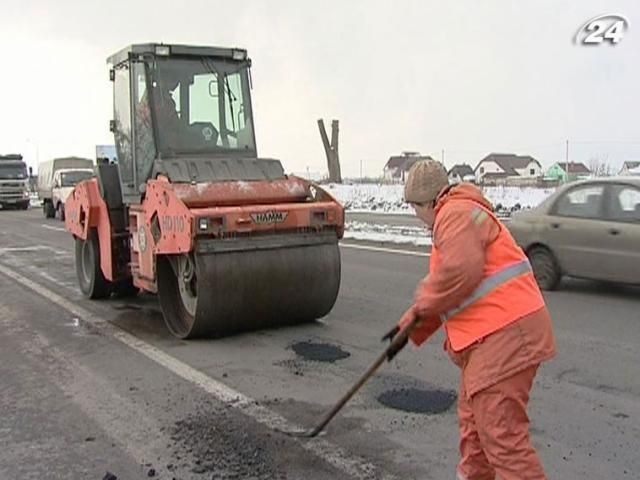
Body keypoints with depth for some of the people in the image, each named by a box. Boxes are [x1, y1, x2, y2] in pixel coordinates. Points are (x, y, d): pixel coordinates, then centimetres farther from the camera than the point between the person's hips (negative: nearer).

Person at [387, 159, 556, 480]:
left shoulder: (455, 214, -9)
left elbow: (460, 272, -26)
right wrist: (410, 327, 26)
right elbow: (447, 293, 29)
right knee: (472, 418, 22)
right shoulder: (457, 215, 25)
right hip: (495, 335, 11)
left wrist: (421, 305, -9)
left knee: (501, 434, -10)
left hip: (504, 336, -11)